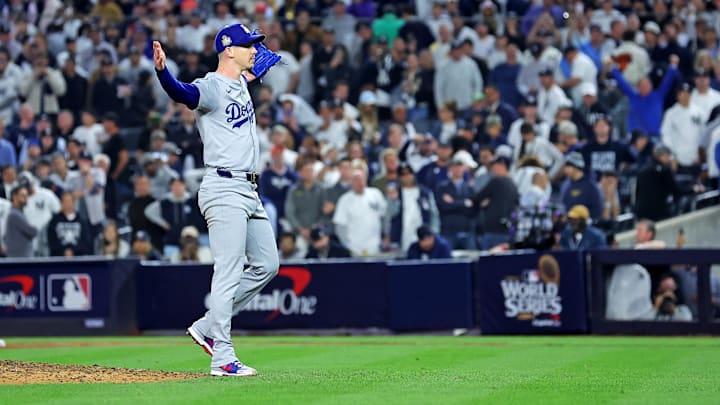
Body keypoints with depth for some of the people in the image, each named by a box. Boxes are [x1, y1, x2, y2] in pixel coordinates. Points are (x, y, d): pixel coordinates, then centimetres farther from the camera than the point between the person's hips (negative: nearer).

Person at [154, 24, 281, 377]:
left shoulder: (240, 83, 15)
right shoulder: (211, 87, -12)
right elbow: (183, 94, -37)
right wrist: (162, 71, -52)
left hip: (249, 190, 10)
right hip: (224, 190, -10)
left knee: (267, 265, 14)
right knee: (228, 273, -11)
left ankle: (207, 327, 19)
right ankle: (222, 358, -9)